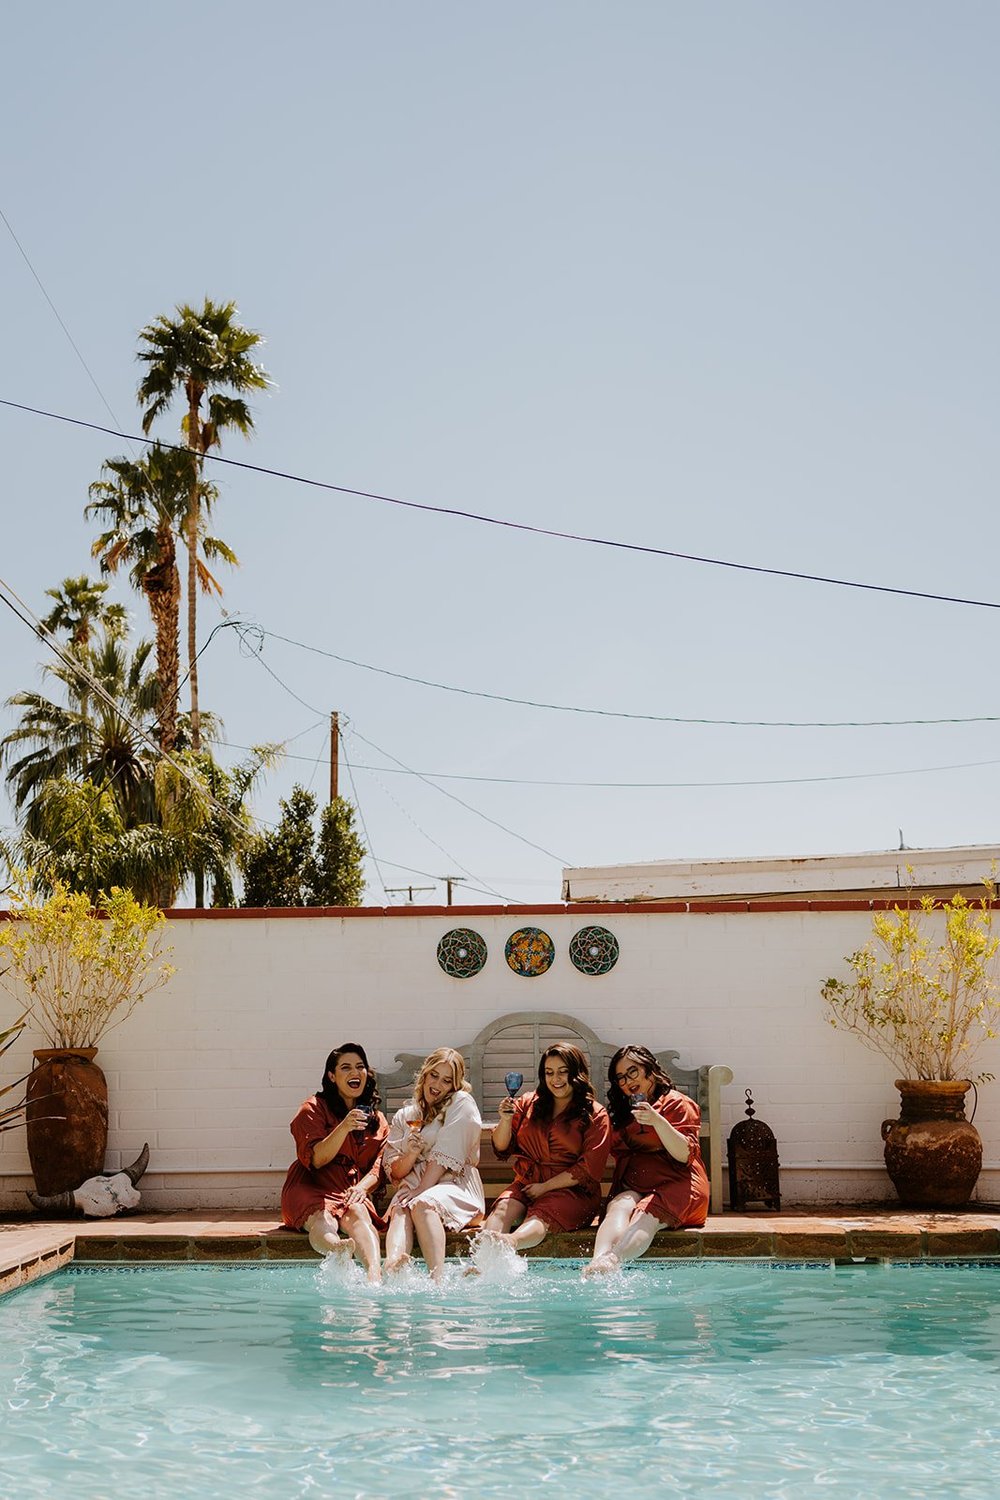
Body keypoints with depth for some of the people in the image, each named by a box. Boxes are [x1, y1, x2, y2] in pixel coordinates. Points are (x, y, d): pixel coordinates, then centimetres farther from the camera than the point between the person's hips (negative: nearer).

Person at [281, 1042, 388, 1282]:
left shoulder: (378, 1120, 19)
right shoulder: (313, 1109, 4)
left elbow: (378, 1166, 11)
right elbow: (315, 1159, -8)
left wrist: (362, 1187, -13)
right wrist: (344, 1128, -24)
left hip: (353, 1193, 3)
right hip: (311, 1190, -2)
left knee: (358, 1213, -34)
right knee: (323, 1221, -37)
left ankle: (375, 1274, -64)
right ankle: (338, 1249, -74)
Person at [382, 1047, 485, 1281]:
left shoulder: (462, 1103, 7)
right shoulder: (404, 1116, 20)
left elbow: (447, 1154, -6)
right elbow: (393, 1172, 13)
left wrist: (422, 1190, -15)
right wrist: (410, 1155, -9)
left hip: (455, 1188, -3)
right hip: (414, 1188, 3)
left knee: (422, 1204, -37)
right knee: (401, 1209, -33)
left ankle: (437, 1278, -55)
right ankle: (393, 1263, -64)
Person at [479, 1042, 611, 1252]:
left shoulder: (595, 1115, 5)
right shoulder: (528, 1104, 18)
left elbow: (589, 1170, -3)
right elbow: (501, 1148, 15)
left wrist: (546, 1186, -9)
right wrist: (505, 1120, -5)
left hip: (572, 1191, -4)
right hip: (526, 1185, 4)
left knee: (541, 1216, -36)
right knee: (503, 1209, -30)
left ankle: (510, 1242, -67)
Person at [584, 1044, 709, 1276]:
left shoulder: (678, 1104, 7)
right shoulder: (622, 1113, 26)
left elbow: (684, 1154, -9)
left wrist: (658, 1122, -21)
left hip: (676, 1184, -4)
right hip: (633, 1187, 4)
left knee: (644, 1218, -34)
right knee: (620, 1207, -31)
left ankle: (610, 1260, -65)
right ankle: (599, 1261, -62)